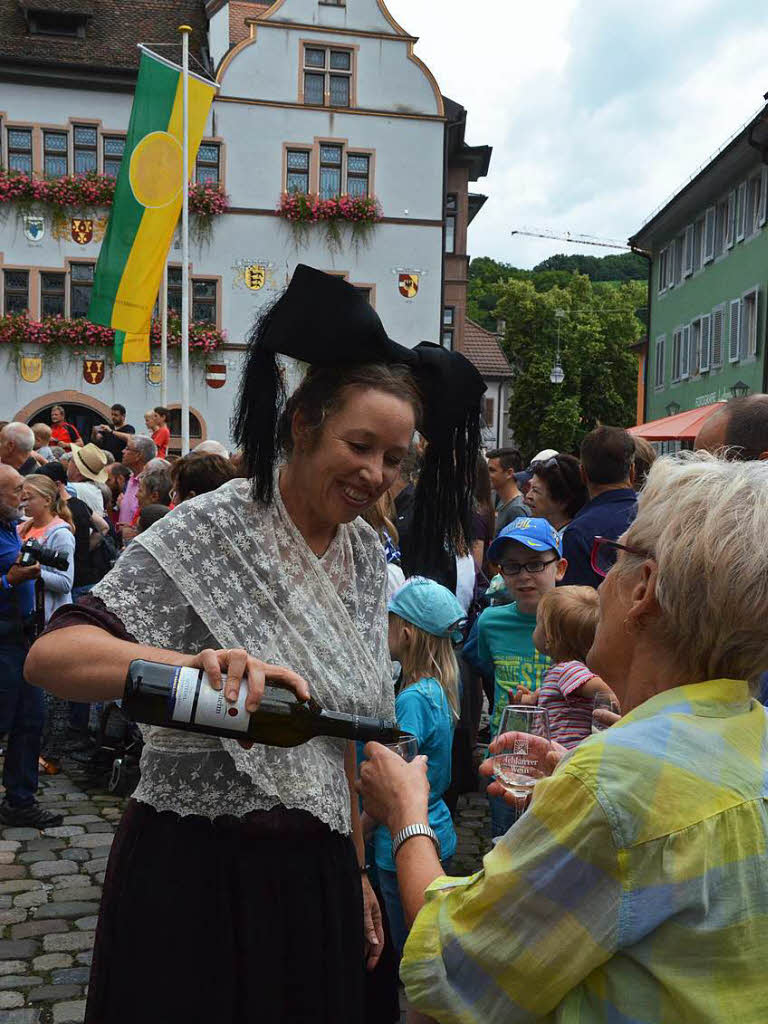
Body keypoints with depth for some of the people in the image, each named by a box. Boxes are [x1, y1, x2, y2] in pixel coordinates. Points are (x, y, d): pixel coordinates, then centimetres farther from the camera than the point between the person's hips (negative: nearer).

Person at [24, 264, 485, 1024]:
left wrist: (357, 872, 15)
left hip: (318, 873, 6)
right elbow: (50, 655, -23)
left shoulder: (366, 555, 4)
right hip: (195, 871, -5)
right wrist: (196, 665, -40)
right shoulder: (210, 530, -14)